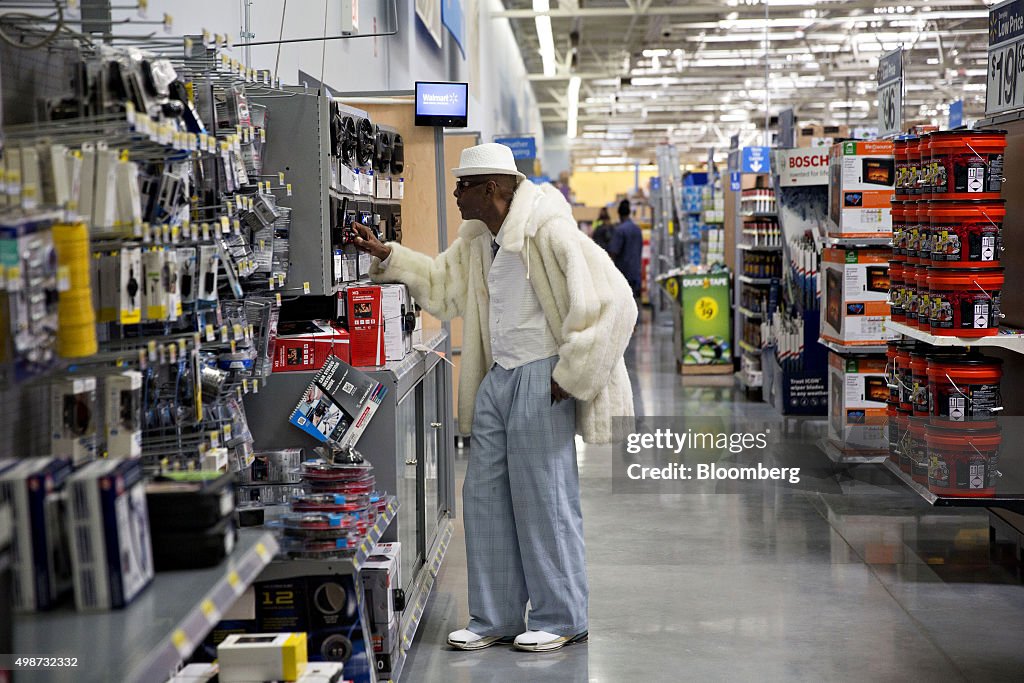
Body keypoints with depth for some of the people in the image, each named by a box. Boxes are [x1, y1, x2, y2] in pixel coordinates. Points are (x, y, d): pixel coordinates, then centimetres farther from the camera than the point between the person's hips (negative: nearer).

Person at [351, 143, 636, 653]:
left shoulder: (549, 233, -16)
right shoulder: (477, 239, 11)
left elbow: (612, 301, -19)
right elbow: (442, 282, 28)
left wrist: (571, 375, -15)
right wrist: (386, 256, 15)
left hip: (541, 379, -9)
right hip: (496, 377, 9)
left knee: (543, 497, -2)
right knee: (484, 496, 9)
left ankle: (561, 619, 12)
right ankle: (496, 618, 19)